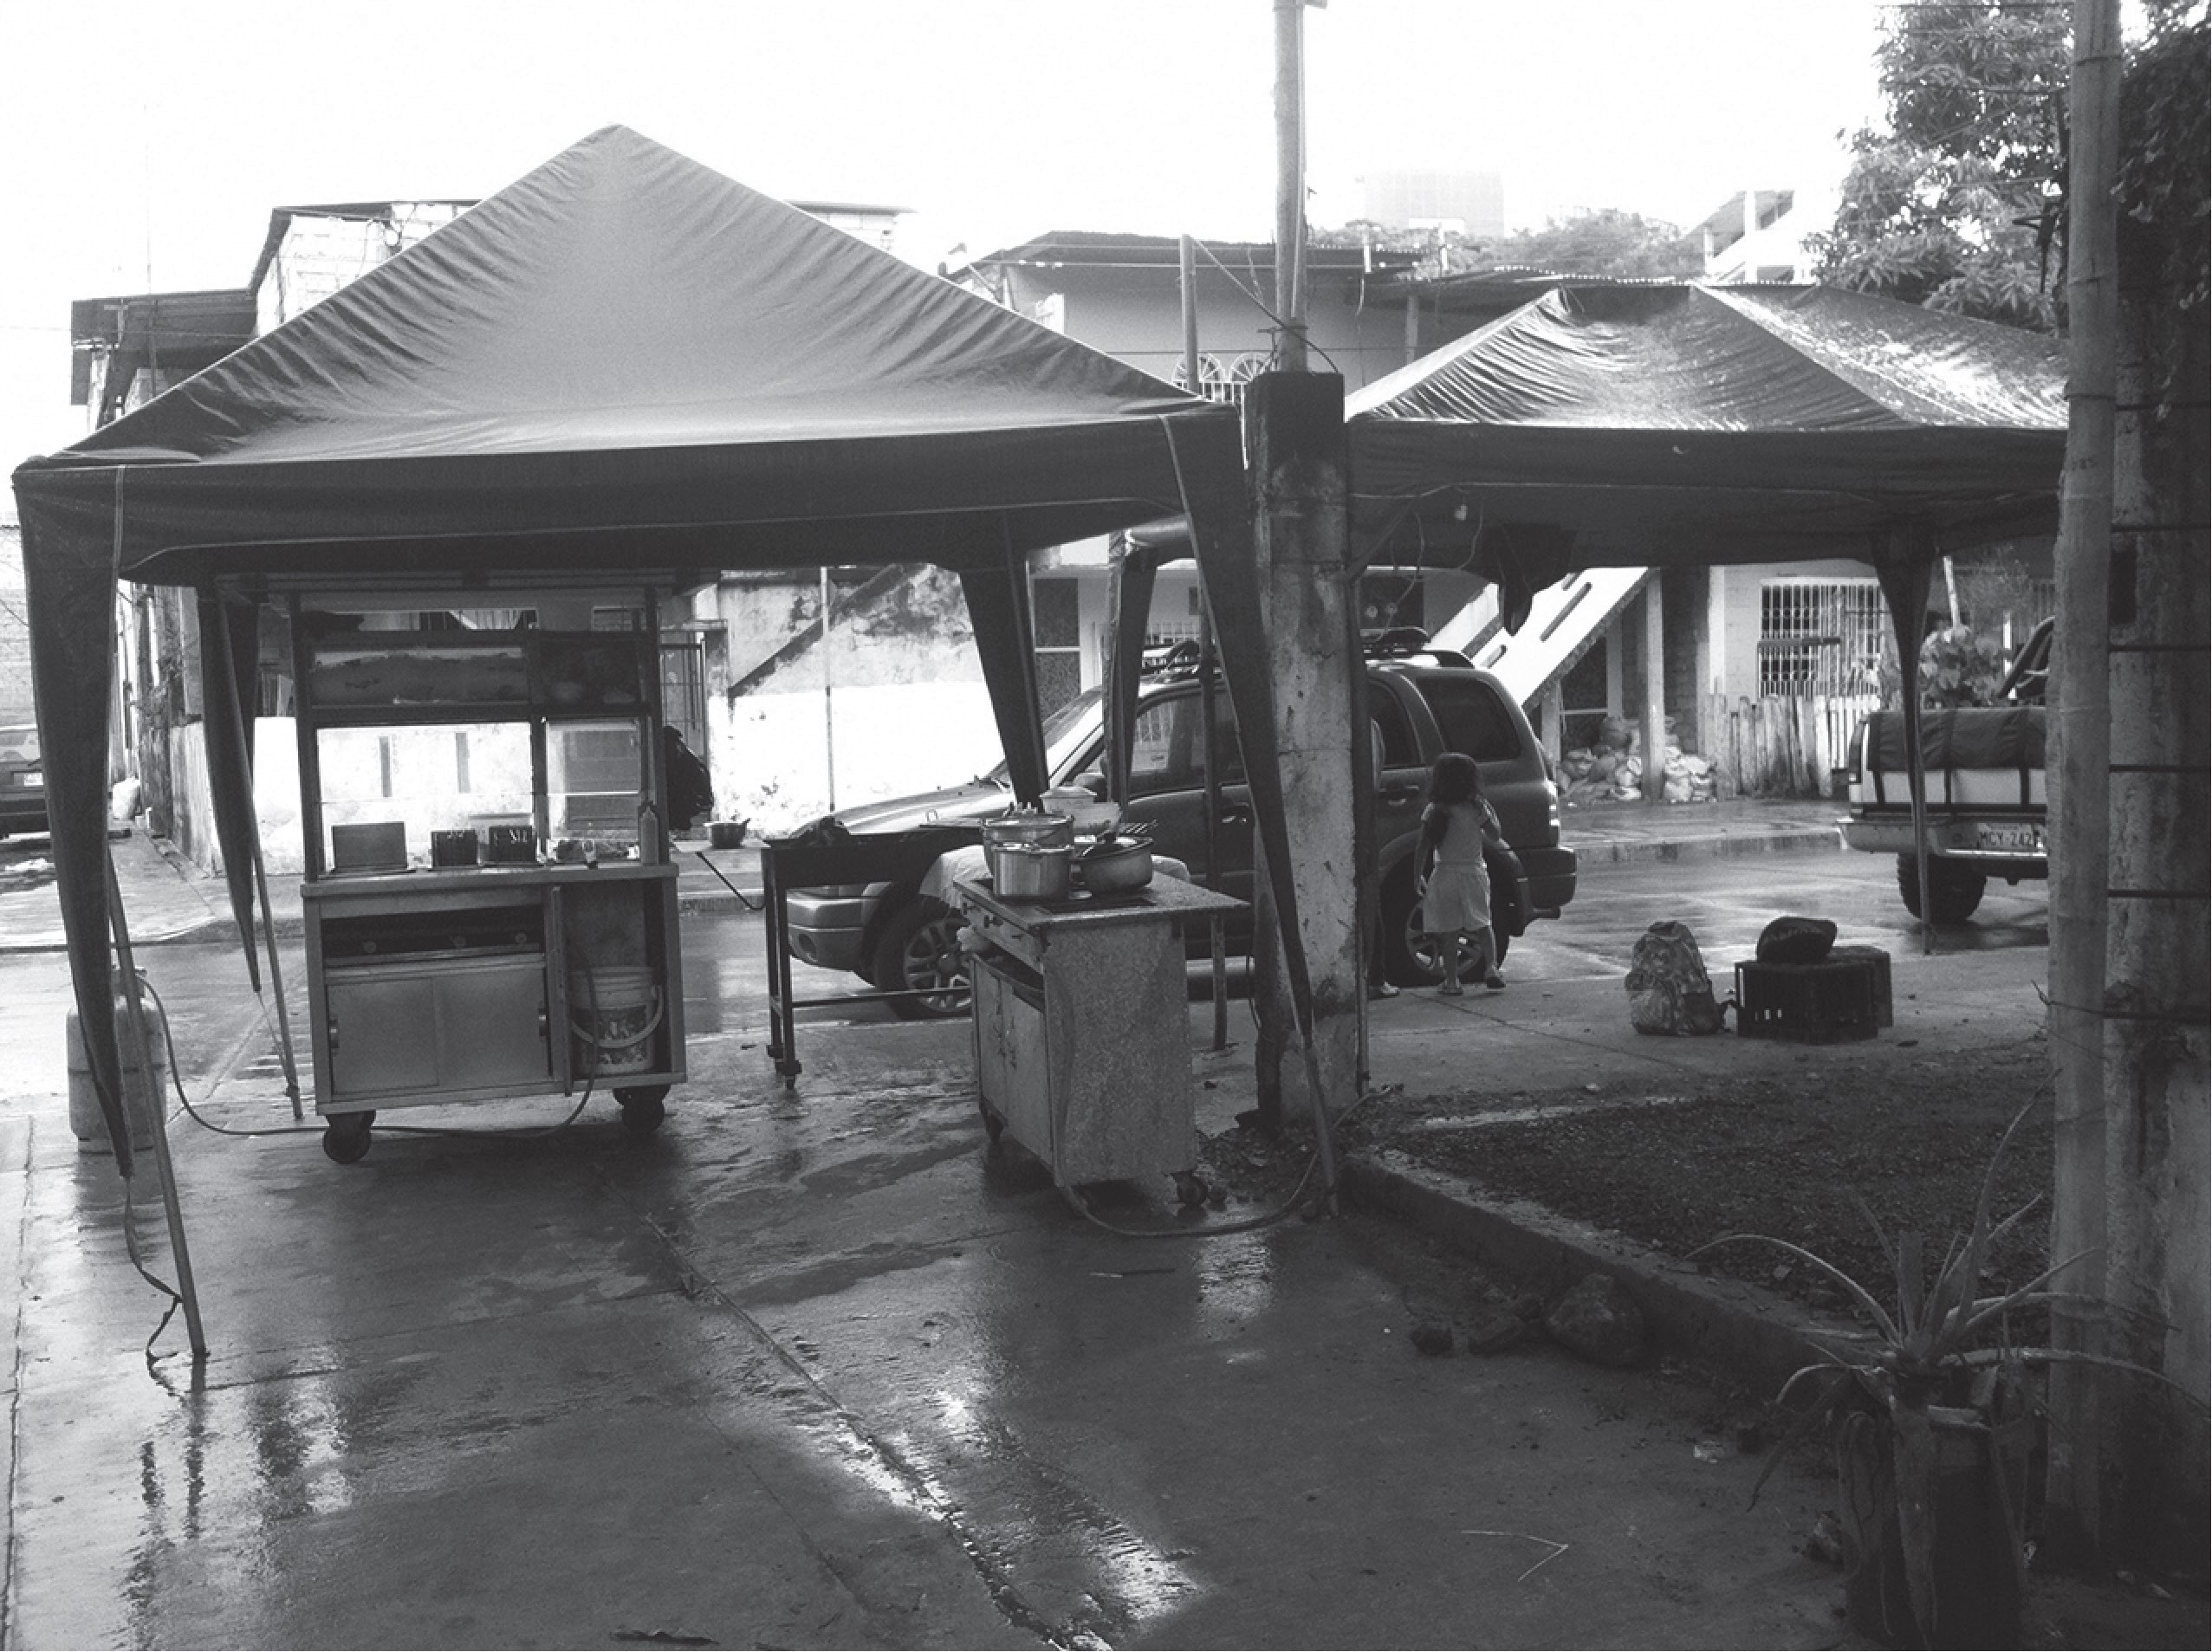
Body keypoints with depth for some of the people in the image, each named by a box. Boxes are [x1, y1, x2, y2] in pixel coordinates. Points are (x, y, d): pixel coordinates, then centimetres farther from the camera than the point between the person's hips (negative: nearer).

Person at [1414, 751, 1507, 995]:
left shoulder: (1433, 811, -5)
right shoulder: (1477, 808, -5)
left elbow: (1423, 849, -7)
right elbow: (1495, 837, 5)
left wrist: (1417, 880, 0)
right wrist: (1491, 815, 21)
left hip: (1444, 875, -1)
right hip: (1473, 872, 1)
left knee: (1448, 932, 5)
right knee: (1482, 925, 14)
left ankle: (1452, 982, 4)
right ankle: (1491, 969, -1)